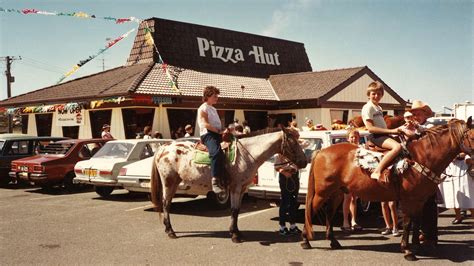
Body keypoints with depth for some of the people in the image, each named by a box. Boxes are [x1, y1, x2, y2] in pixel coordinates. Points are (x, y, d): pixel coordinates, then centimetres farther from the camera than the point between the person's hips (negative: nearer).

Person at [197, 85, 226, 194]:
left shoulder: (214, 109, 29)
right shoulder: (203, 108, 2)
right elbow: (205, 124, -12)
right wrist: (219, 131, -16)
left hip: (217, 135, 10)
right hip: (208, 134, -10)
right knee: (216, 152, -35)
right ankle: (215, 181, -45)